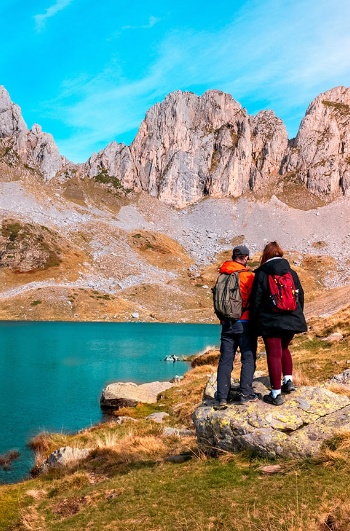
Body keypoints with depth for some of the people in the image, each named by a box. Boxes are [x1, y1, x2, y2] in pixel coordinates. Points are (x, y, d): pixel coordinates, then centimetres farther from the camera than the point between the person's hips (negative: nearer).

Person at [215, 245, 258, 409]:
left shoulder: (222, 276, 7)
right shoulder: (248, 275, -8)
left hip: (226, 323, 4)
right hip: (245, 322, -4)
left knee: (225, 360, 6)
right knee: (248, 358, 6)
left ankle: (222, 397, 4)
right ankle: (245, 394, 4)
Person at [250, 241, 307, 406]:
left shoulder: (261, 274, -6)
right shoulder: (292, 273, 5)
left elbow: (256, 300, -5)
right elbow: (300, 297, 10)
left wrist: (254, 321, 4)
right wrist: (297, 317, 21)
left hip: (270, 321, -4)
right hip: (291, 320, 4)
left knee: (274, 354, 2)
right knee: (284, 348, 26)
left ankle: (276, 394, 4)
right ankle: (288, 381, 19)